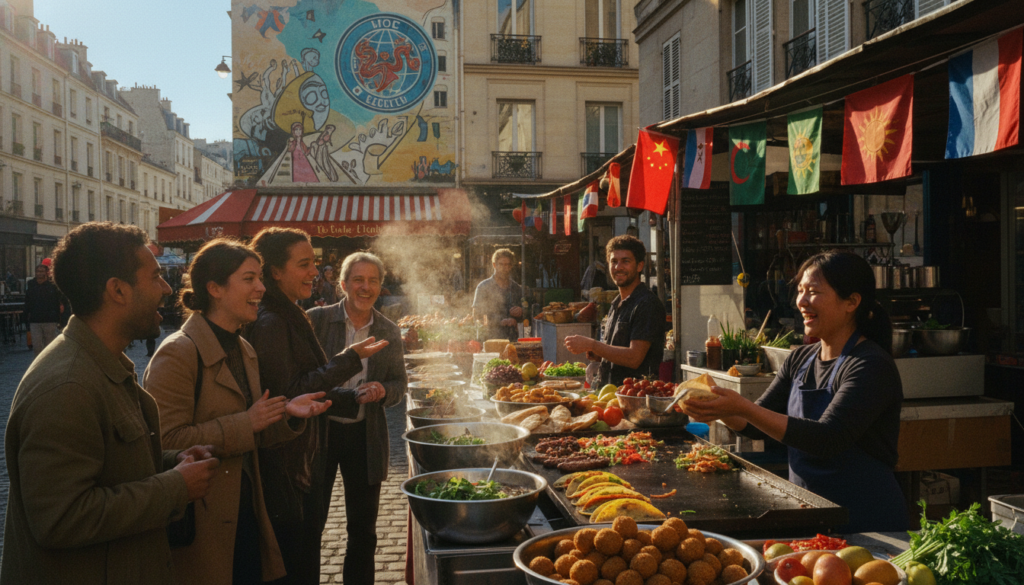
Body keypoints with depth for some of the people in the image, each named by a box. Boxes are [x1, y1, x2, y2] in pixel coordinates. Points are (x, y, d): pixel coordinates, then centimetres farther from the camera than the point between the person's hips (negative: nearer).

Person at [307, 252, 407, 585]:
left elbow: (400, 384, 8)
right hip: (319, 430, -2)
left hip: (365, 436, 3)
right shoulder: (316, 320, -5)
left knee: (363, 529, 13)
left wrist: (382, 391, -13)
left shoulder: (389, 332, 3)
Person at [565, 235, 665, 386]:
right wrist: (598, 354, 7)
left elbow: (634, 358, -16)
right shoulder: (617, 303, 17)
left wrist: (591, 345, -12)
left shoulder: (648, 303, -10)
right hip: (607, 390, 7)